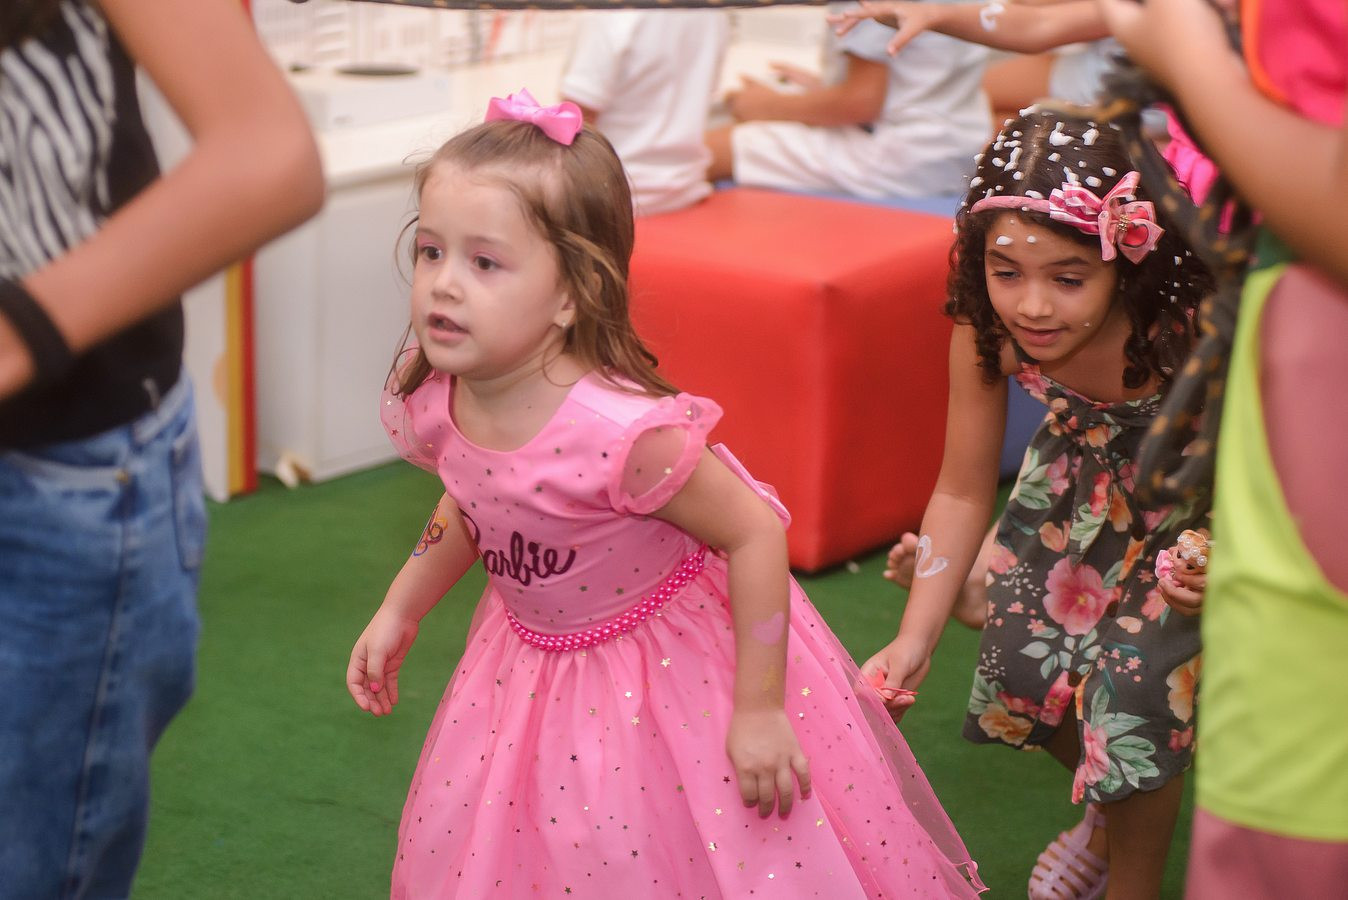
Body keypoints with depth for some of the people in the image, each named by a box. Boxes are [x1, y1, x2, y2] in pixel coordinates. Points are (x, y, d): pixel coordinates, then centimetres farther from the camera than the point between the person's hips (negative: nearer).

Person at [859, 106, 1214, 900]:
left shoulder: (1190, 331, -40)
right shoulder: (988, 332, -26)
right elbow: (964, 492, -12)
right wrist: (915, 641, -18)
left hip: (1197, 505, -4)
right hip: (1082, 476, 5)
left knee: (1134, 679, -13)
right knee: (1025, 658, 3)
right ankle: (1113, 813, 38)